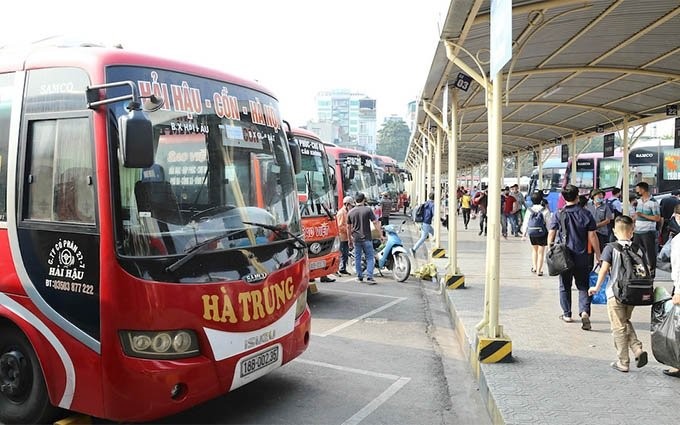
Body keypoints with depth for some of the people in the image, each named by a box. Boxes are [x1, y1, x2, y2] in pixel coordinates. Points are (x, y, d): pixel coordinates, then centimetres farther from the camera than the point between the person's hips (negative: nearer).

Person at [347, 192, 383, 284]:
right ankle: (369, 277, -10)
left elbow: (349, 227, 10)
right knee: (370, 258, 0)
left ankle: (360, 276, 19)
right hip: (366, 238, -3)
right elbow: (375, 223, -10)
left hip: (356, 239, 4)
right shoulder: (368, 209, -7)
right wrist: (381, 235, -5)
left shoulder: (350, 212, 4)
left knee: (357, 258, 13)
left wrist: (349, 240, 19)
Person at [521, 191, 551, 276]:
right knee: (541, 252, 7)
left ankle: (534, 267, 23)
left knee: (534, 250, 23)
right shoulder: (545, 211, -12)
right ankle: (539, 270, 8)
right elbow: (548, 223, -8)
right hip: (543, 234, -2)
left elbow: (525, 223, -2)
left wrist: (524, 234, 7)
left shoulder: (529, 210, -6)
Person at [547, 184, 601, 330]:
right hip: (583, 256, 0)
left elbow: (551, 235, -4)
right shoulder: (586, 214, -4)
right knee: (583, 286, 9)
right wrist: (598, 256, 3)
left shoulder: (558, 215, -4)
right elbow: (592, 237, -4)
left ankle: (567, 314, 21)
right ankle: (584, 312, -10)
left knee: (565, 286, 14)